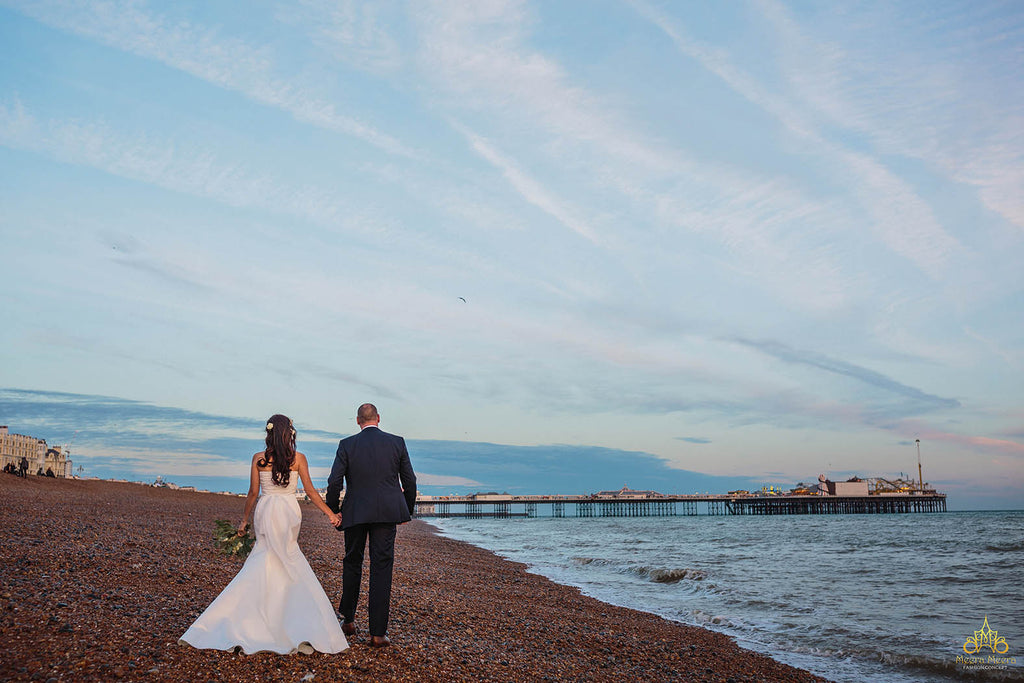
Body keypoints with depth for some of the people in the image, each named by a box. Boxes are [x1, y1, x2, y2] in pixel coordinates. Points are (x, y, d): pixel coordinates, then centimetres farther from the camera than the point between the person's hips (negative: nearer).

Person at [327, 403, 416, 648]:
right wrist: (407, 510, 17)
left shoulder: (347, 445, -2)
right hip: (386, 513, 0)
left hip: (355, 513, 0)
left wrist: (332, 511, 9)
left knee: (352, 564, 19)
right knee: (381, 569, 1)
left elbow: (334, 483, -5)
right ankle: (377, 632, 1)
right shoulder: (397, 442, 1)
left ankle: (348, 620, 29)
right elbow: (410, 481, 5)